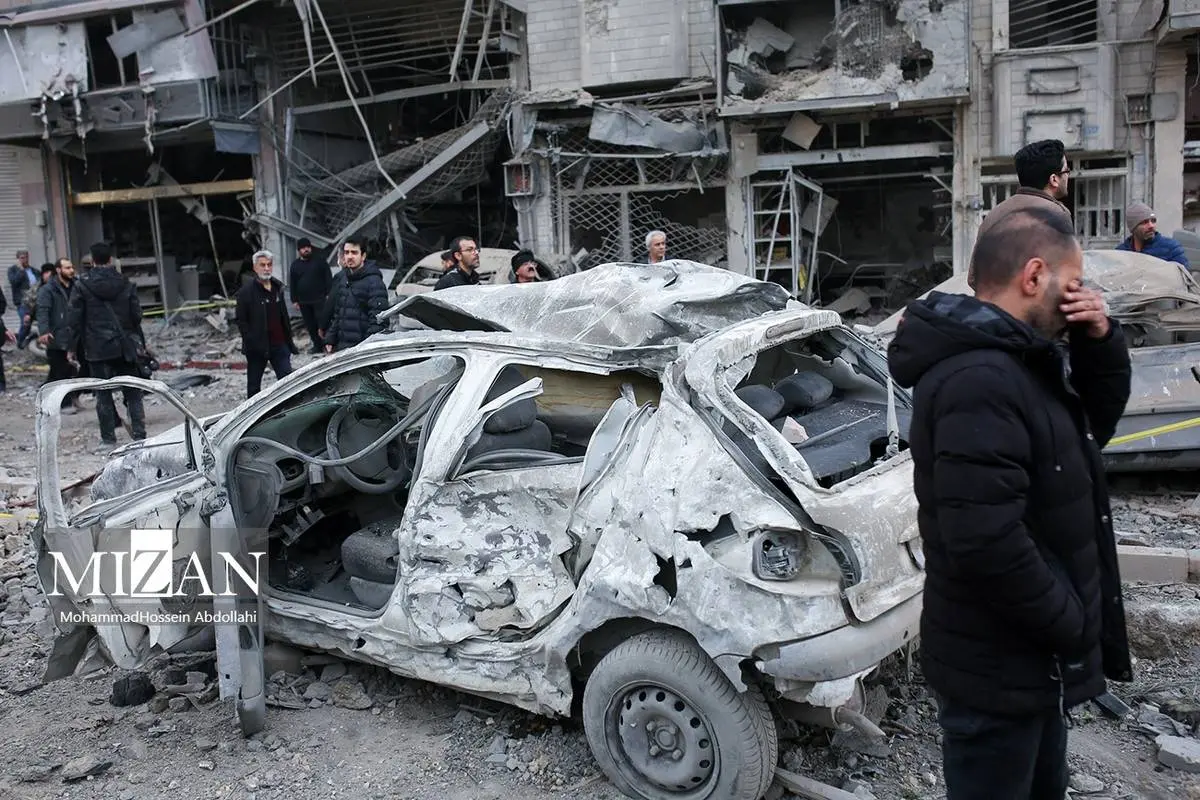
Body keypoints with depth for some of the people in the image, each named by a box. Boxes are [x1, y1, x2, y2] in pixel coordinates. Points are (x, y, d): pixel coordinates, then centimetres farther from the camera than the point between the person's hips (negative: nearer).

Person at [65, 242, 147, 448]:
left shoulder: (81, 285, -4)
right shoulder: (126, 284, 2)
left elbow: (73, 319, -3)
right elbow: (136, 315, 4)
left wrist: (72, 347, 3)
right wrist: (139, 341, 14)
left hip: (97, 348, -2)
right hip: (125, 346, 2)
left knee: (103, 394, 4)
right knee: (132, 392, 7)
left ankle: (108, 439, 6)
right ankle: (139, 435, 4)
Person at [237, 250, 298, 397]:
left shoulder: (278, 288, 11)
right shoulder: (246, 292, -5)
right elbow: (241, 320, -7)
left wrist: (289, 341, 14)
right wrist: (251, 341, -15)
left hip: (279, 344, 4)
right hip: (257, 347, -4)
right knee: (254, 385, 8)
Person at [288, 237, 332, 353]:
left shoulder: (319, 261, 3)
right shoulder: (295, 265, 12)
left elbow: (328, 278, 0)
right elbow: (292, 285, 14)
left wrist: (328, 294, -8)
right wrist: (295, 300, 9)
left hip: (319, 299, -4)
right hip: (303, 302, 4)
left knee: (322, 322, -9)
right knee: (310, 325, 6)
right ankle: (317, 345, 15)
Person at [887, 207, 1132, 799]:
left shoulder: (1019, 361, 7)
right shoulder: (977, 381, -28)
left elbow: (1096, 423, 19)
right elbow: (986, 540, -34)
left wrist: (1100, 342, 1)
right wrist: (1073, 628, -19)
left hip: (1031, 656, 10)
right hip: (998, 670, -10)